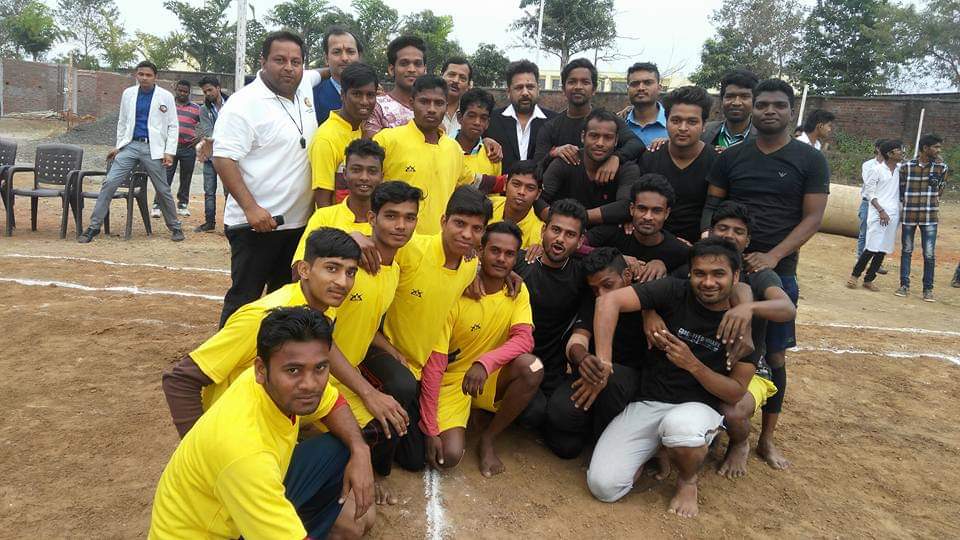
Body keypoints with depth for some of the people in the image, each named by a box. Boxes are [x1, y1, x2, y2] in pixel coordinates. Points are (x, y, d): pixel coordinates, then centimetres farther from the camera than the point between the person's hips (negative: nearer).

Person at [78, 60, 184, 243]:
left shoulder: (165, 97, 0)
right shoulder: (128, 93, 9)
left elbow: (173, 126, 0)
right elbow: (122, 122, 17)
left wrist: (169, 152, -7)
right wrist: (118, 145, 12)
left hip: (152, 149, -2)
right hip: (130, 145, 3)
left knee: (163, 190, 5)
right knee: (109, 183, -7)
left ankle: (175, 227, 22)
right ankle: (94, 227, 0)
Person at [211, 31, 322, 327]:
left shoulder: (305, 86, 8)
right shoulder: (244, 104, -14)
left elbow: (322, 73, 32)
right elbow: (223, 159, -18)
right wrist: (251, 208, -26)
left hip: (298, 222, 7)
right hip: (257, 223, -7)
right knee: (244, 298, 2)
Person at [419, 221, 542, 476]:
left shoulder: (518, 292, -4)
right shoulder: (456, 295, -19)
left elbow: (524, 339, -20)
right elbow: (434, 363, -19)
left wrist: (485, 362, -39)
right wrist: (430, 430, -21)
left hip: (489, 379, 4)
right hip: (451, 380, -3)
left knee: (531, 367, -27)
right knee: (450, 455, -23)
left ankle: (489, 438, -5)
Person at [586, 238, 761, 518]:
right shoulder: (675, 292, -7)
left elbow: (736, 393, -3)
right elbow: (609, 300, -16)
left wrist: (692, 364, -18)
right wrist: (603, 362, -23)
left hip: (699, 407, 0)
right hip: (648, 401, 1)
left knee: (679, 425, -40)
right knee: (603, 486, -16)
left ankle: (688, 481, -2)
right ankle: (654, 447, 16)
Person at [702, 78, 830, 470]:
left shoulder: (810, 160, 2)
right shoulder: (731, 157, 7)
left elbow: (812, 217, -3)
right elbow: (711, 205, 8)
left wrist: (772, 256, -16)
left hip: (778, 270, -1)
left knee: (774, 355, 5)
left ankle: (767, 439, 19)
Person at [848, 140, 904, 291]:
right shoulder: (876, 170, -4)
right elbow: (869, 192, -6)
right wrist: (881, 211, -13)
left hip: (894, 215, 5)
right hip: (878, 214, -5)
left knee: (883, 250, 5)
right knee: (872, 248, -9)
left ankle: (868, 280, 14)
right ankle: (855, 275, 7)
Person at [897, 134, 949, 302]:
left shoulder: (942, 167, 1)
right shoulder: (906, 167, -2)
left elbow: (939, 192, 14)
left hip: (929, 217, 0)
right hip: (908, 215, 0)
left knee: (929, 254, 0)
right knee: (906, 251, 9)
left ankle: (928, 288, 11)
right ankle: (904, 285, 19)